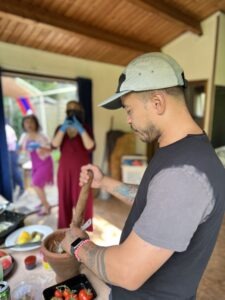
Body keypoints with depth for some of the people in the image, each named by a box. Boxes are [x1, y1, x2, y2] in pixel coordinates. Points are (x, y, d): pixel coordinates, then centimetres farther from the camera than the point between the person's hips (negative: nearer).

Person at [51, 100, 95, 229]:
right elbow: (54, 145, -12)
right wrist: (63, 129, -21)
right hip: (65, 170, 3)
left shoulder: (85, 128, -3)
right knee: (64, 200, 11)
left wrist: (81, 130, -24)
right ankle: (64, 229, 29)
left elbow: (90, 147, -18)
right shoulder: (60, 128, 5)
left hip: (82, 170, -2)